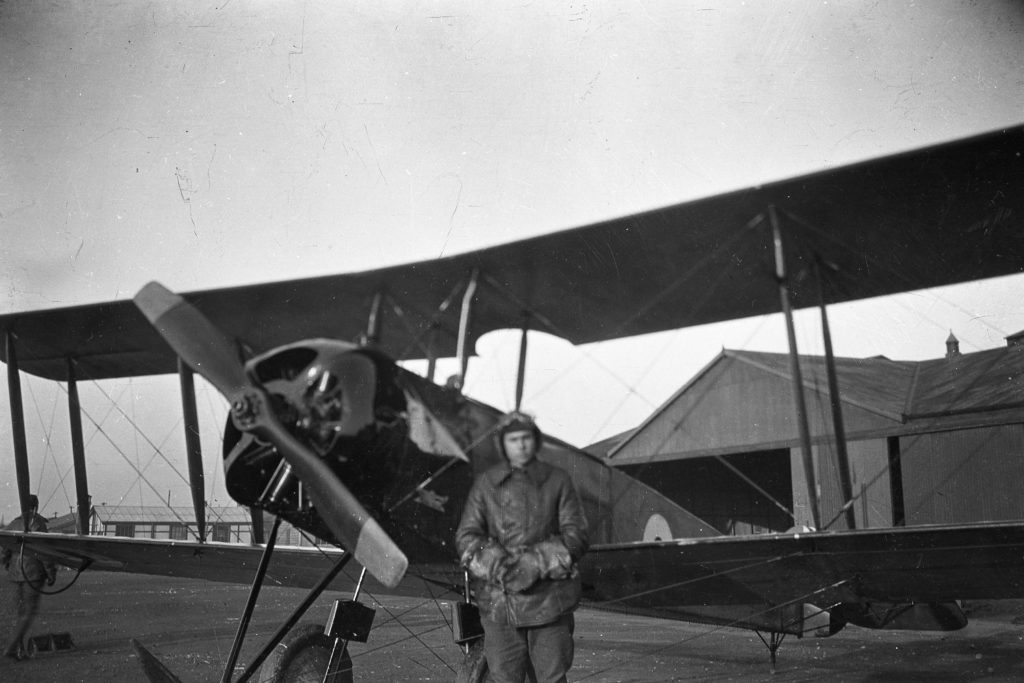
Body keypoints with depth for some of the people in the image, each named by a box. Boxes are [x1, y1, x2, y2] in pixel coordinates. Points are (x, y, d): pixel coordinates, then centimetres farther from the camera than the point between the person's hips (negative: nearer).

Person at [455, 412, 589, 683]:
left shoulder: (558, 481, 5)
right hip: (499, 598, 1)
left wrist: (536, 564, -14)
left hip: (549, 599, -1)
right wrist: (496, 563, -15)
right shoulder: (485, 484, 8)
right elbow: (466, 537, 4)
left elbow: (576, 534, 0)